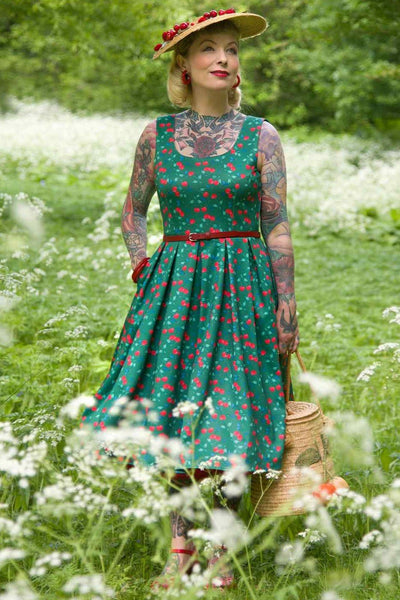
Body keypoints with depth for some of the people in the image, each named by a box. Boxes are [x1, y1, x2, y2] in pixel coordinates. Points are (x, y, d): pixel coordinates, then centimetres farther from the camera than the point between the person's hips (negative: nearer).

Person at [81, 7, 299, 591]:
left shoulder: (260, 136, 1)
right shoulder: (157, 135, 5)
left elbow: (278, 229, 0)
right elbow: (132, 212, 17)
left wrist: (287, 308, -2)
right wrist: (144, 269, 2)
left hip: (242, 288, -2)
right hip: (173, 285, 2)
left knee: (229, 411, 0)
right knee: (173, 412, 2)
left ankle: (221, 549, 14)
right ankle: (180, 544, 17)